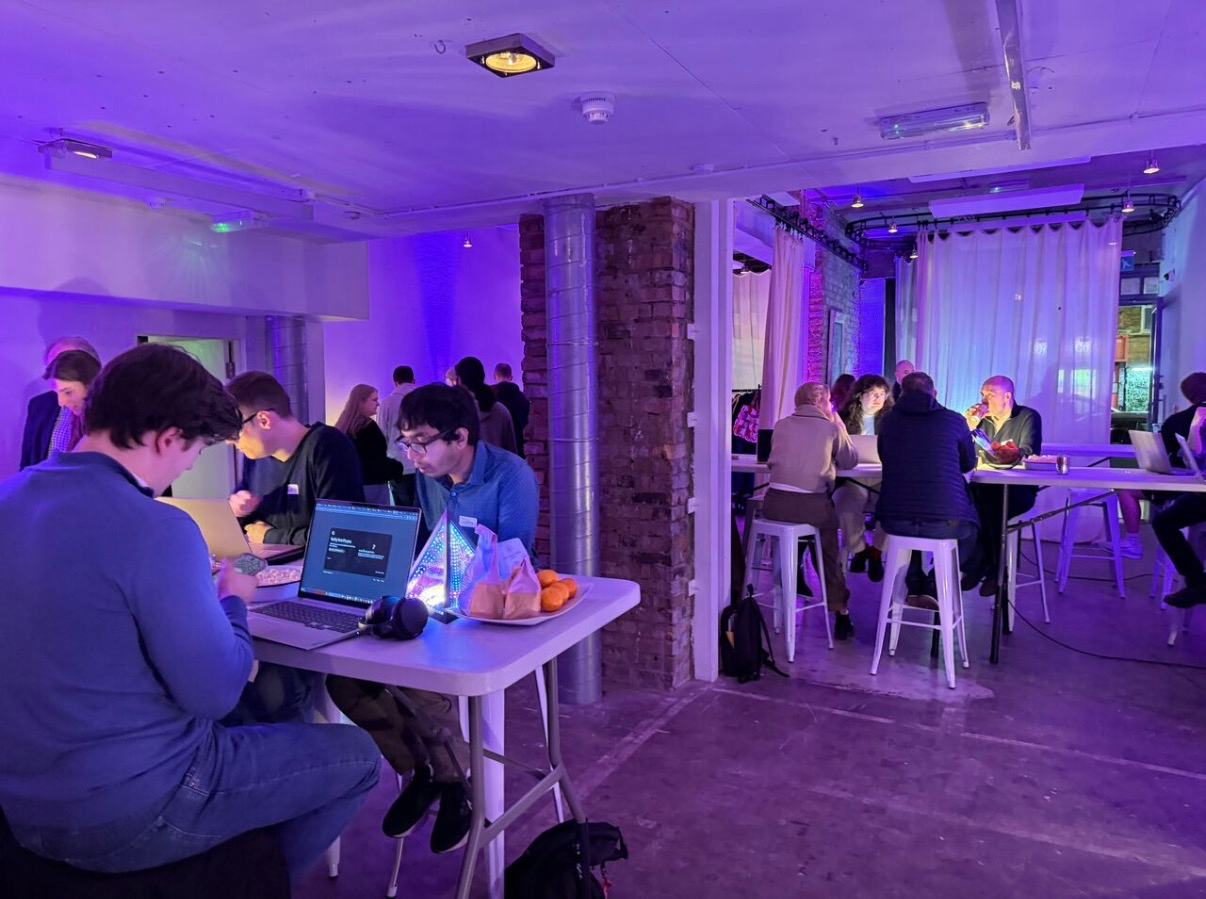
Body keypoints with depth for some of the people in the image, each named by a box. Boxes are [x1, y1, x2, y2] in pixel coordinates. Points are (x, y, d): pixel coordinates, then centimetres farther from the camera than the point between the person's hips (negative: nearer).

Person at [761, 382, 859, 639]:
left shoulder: (781, 425, 13)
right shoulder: (831, 428, 5)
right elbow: (850, 460, 16)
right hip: (812, 505, -2)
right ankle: (841, 613, 20)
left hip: (775, 503, 3)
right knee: (829, 552, 21)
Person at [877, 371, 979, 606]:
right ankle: (935, 586, 11)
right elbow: (968, 464, 19)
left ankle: (915, 586, 27)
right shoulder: (954, 420, 3)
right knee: (971, 527, 32)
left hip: (894, 520, 2)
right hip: (946, 523, -2)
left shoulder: (888, 421, 7)